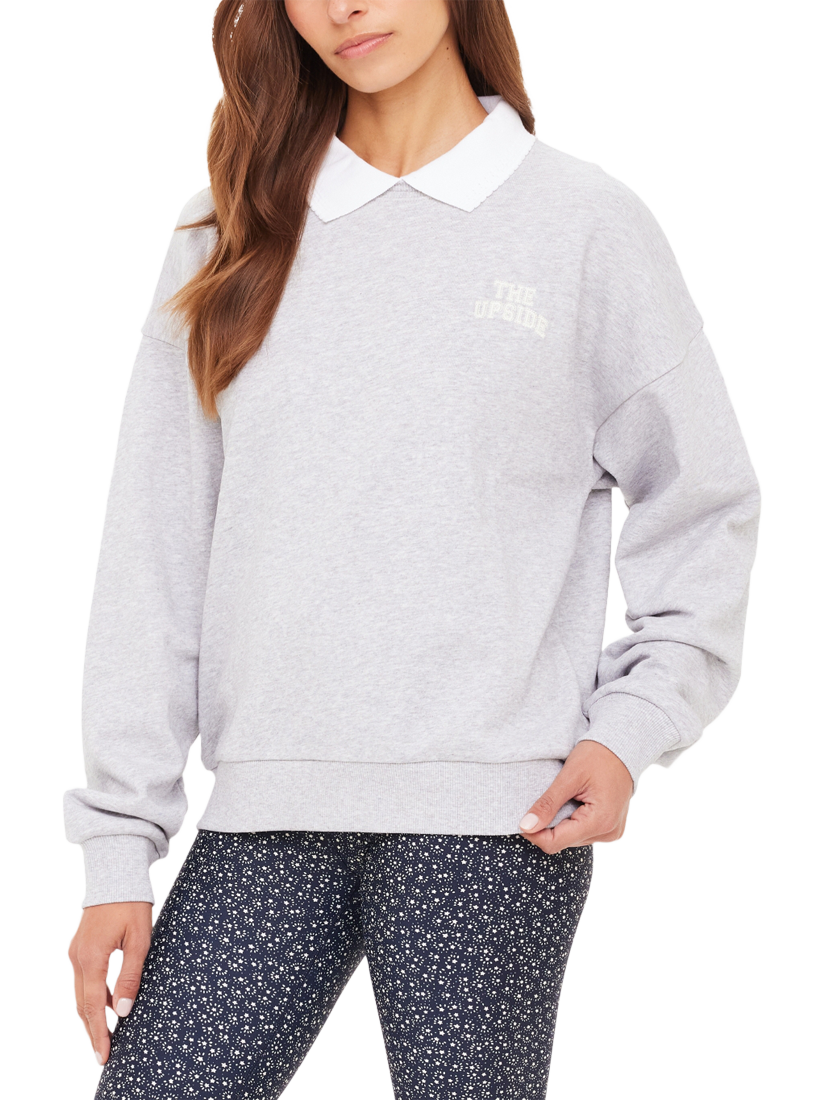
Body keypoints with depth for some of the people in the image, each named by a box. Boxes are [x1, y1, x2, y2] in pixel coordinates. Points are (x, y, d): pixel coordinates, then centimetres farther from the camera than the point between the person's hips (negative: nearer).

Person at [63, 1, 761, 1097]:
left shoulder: (589, 224, 4)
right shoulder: (231, 237, 10)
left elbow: (704, 509, 9)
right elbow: (157, 553, 7)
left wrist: (632, 727, -5)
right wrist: (118, 843, 3)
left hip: (496, 809, -2)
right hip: (265, 817, 3)